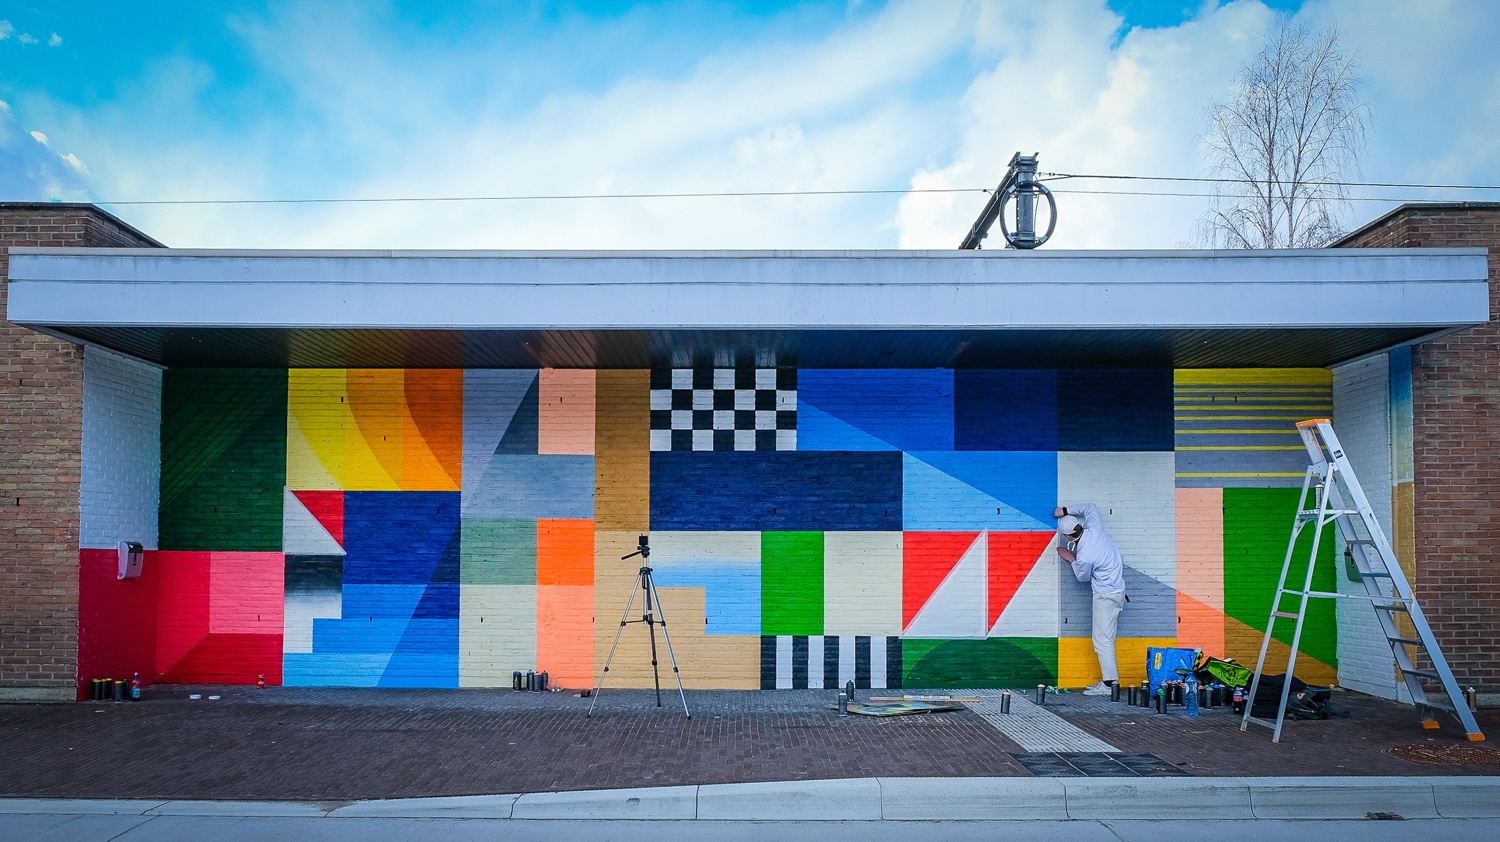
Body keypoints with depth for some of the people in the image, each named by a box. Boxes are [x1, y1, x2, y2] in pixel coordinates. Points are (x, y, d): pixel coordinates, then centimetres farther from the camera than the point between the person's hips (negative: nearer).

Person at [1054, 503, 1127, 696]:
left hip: (1106, 595, -9)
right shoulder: (1094, 528, -7)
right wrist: (1066, 510, 13)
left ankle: (1109, 684, -6)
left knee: (1102, 640, -6)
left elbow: (1083, 577, -3)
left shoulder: (1084, 556, -25)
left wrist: (1072, 560, 10)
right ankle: (1109, 678, 15)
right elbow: (1090, 507, 14)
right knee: (1106, 638, 12)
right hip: (1117, 590, 9)